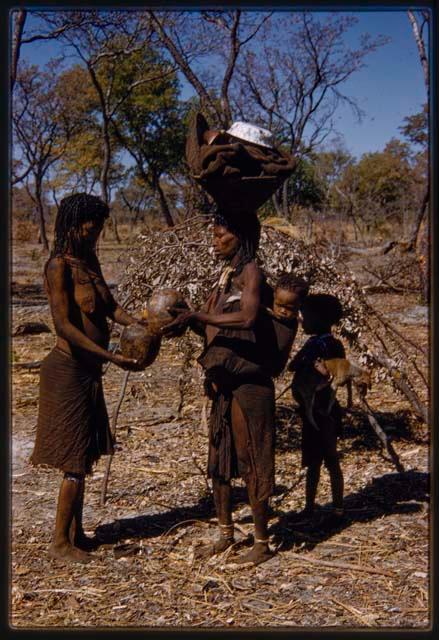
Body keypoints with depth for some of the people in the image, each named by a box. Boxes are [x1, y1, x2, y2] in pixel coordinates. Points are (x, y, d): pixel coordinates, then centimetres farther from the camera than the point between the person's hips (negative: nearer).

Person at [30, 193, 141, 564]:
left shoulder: (89, 261, 10)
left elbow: (111, 307, 10)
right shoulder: (59, 266, -16)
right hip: (69, 370, -9)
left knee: (83, 456, 16)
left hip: (88, 370, 9)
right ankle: (60, 543, 10)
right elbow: (64, 326, -22)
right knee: (75, 461, -2)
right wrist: (112, 357, -26)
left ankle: (76, 532, 28)